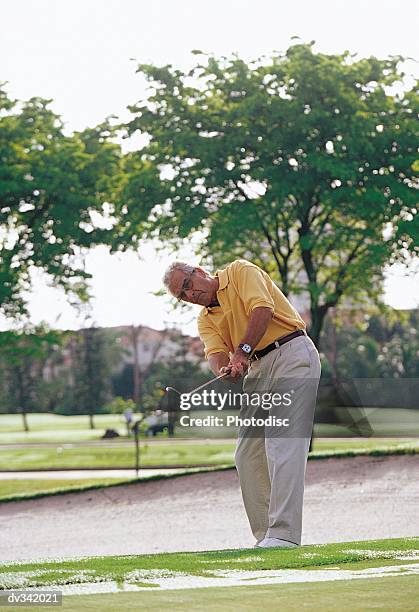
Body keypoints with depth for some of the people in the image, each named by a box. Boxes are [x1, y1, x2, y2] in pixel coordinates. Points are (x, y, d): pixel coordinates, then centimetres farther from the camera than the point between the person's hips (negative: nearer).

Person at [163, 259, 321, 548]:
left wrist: (242, 352, -20)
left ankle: (284, 533, -24)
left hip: (292, 353, -8)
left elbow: (262, 309, -14)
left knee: (282, 444, -17)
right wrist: (225, 369, -23)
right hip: (259, 368, 8)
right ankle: (266, 536, 4)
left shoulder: (241, 271, 2)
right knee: (247, 453, 1)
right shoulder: (206, 320, 18)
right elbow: (216, 353, 0)